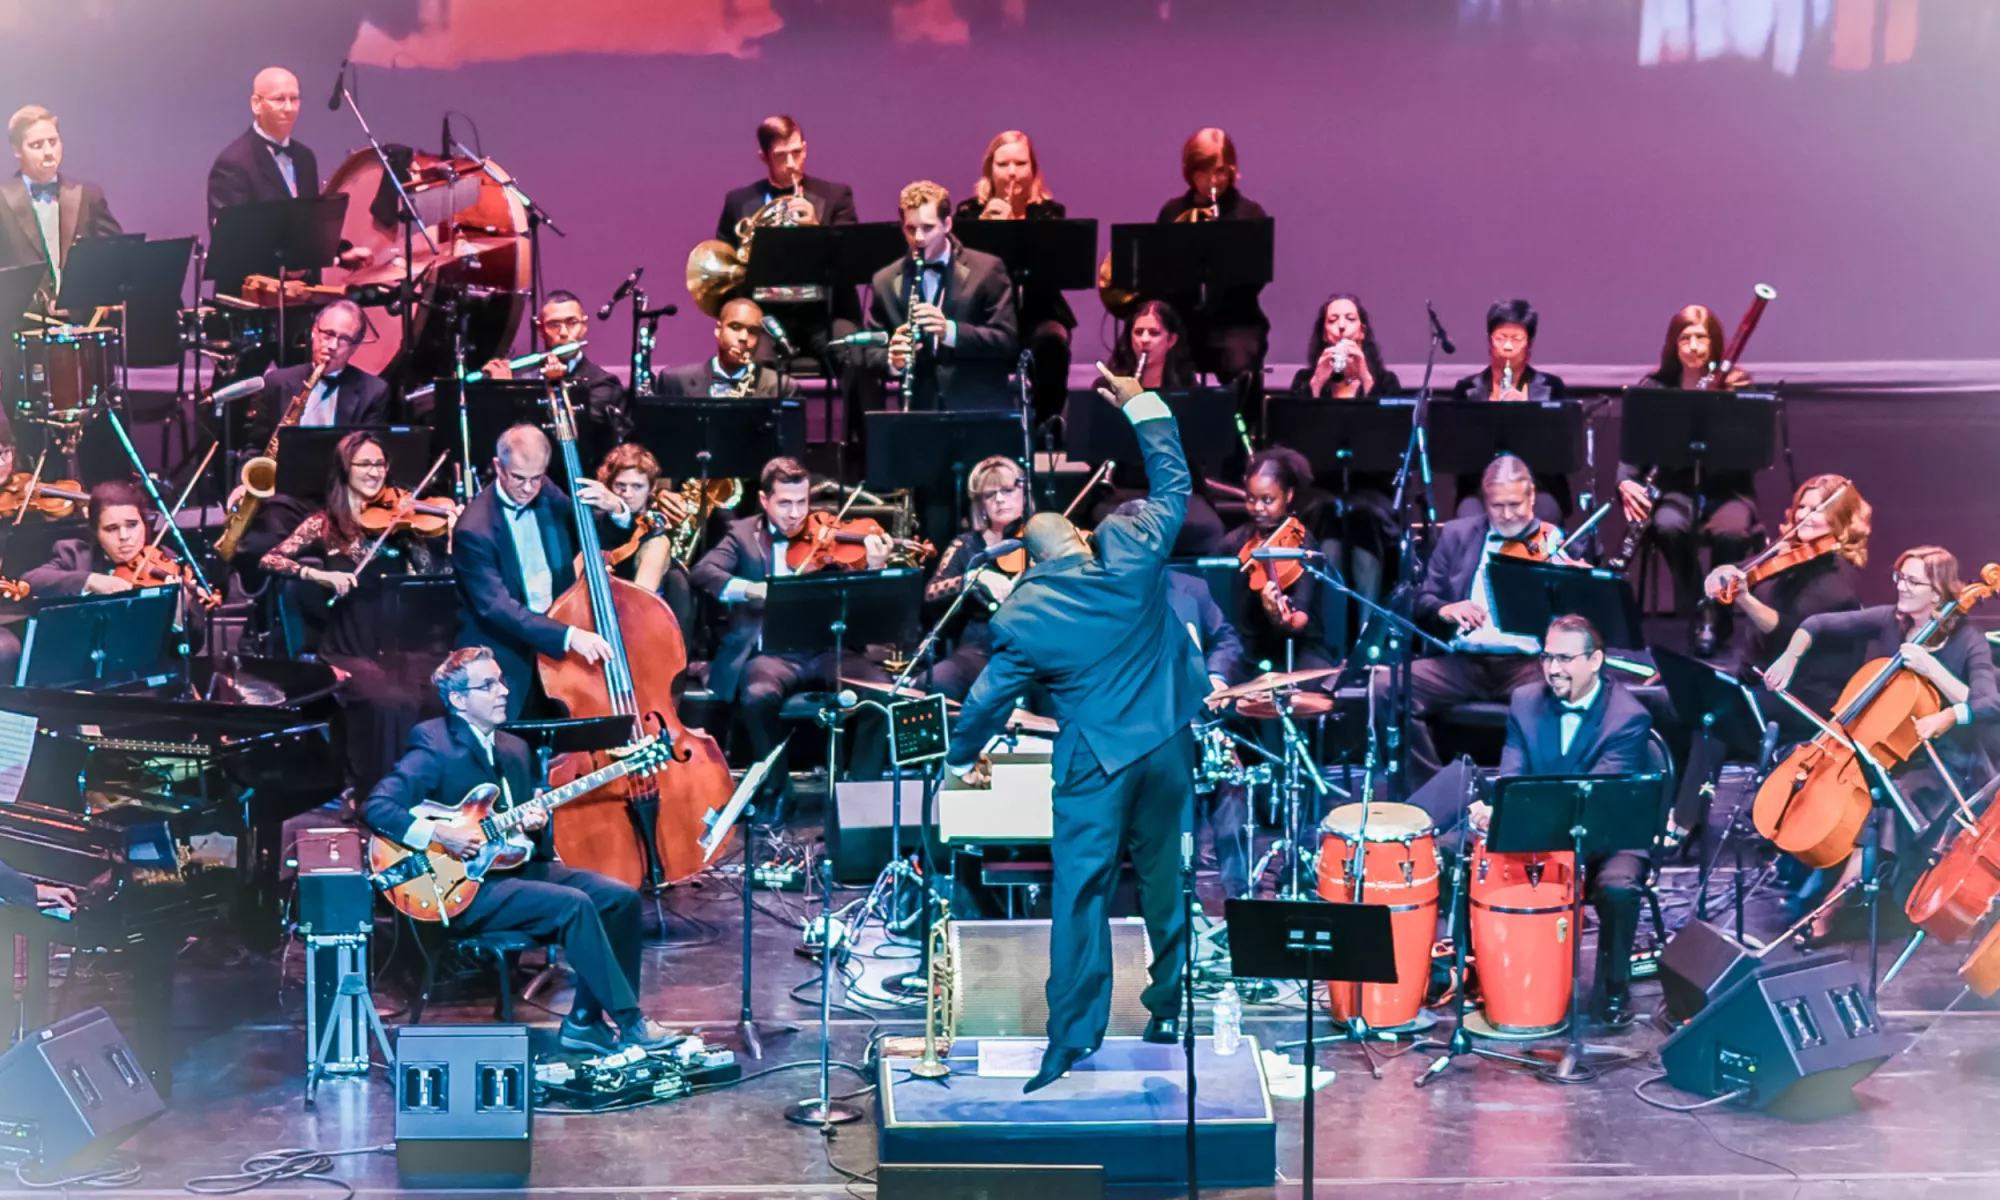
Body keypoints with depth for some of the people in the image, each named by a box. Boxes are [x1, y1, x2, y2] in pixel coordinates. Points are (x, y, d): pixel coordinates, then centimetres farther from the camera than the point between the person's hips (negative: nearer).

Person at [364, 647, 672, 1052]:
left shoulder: (514, 748, 15)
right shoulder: (434, 745, -9)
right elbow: (376, 807, -16)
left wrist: (534, 825, -2)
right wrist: (438, 834, -25)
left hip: (516, 865, 8)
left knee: (620, 898, -9)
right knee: (573, 904, -27)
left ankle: (584, 1021, -3)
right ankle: (630, 1023, -20)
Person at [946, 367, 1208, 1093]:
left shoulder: (1021, 615, -10)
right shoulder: (1132, 550, -8)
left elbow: (991, 694, 1)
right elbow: (1173, 485, 7)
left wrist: (964, 757, 18)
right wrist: (1142, 406, 17)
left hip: (1094, 763, -3)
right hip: (1167, 746, 3)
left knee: (1080, 892, 1)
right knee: (1167, 877, 16)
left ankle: (1073, 1040, 0)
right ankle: (1173, 1011, 27)